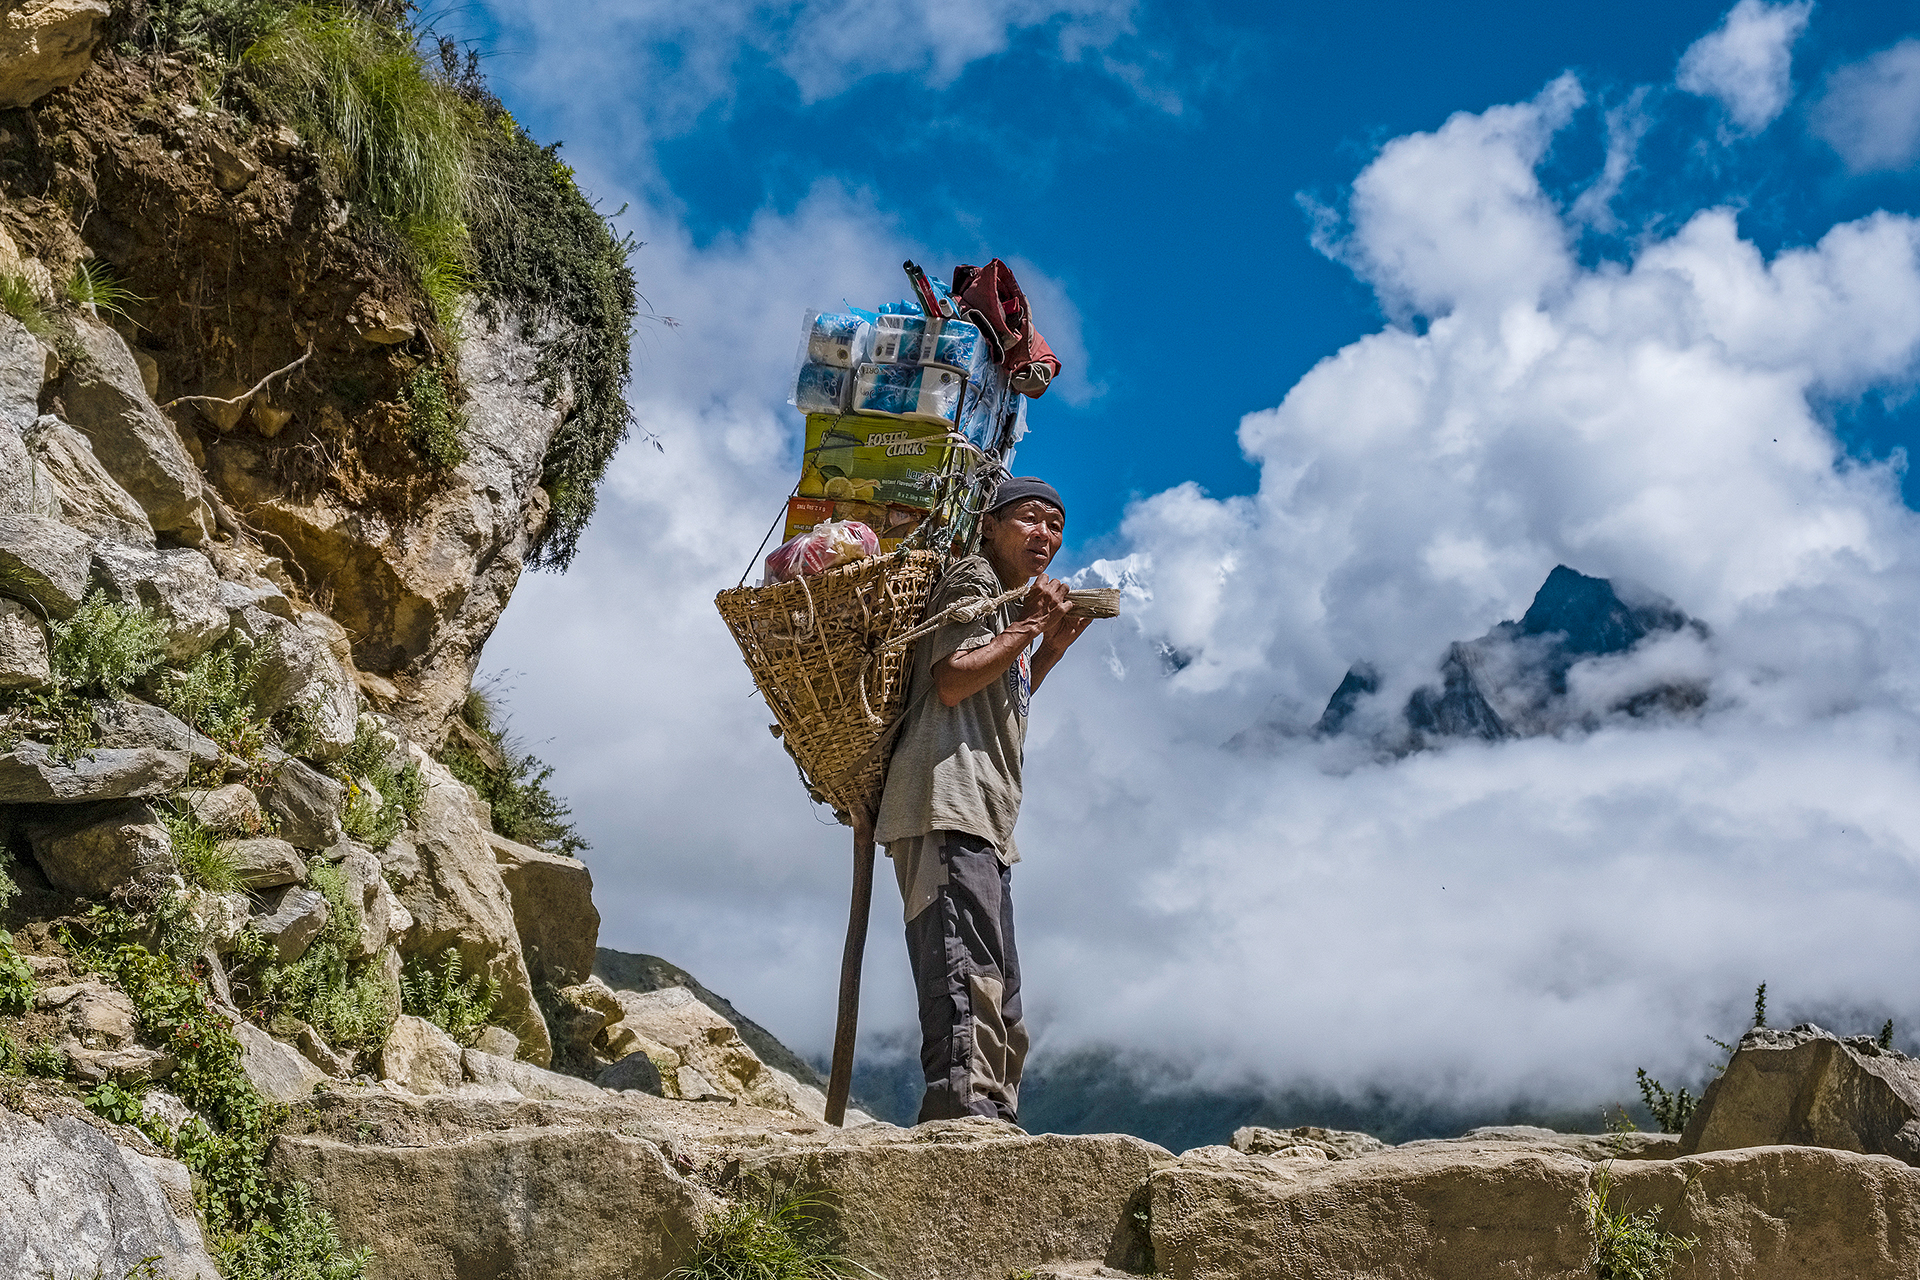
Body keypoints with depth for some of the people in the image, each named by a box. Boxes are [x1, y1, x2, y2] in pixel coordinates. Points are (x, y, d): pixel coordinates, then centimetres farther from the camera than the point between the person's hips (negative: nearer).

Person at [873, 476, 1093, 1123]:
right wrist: (1030, 626, -6)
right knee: (968, 973, -22)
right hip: (948, 806, -11)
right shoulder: (973, 577, 2)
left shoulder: (1013, 604, 31)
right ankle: (965, 1110, -28)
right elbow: (952, 681, -13)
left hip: (985, 824, 11)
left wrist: (1051, 649, 24)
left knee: (1001, 1009, 8)